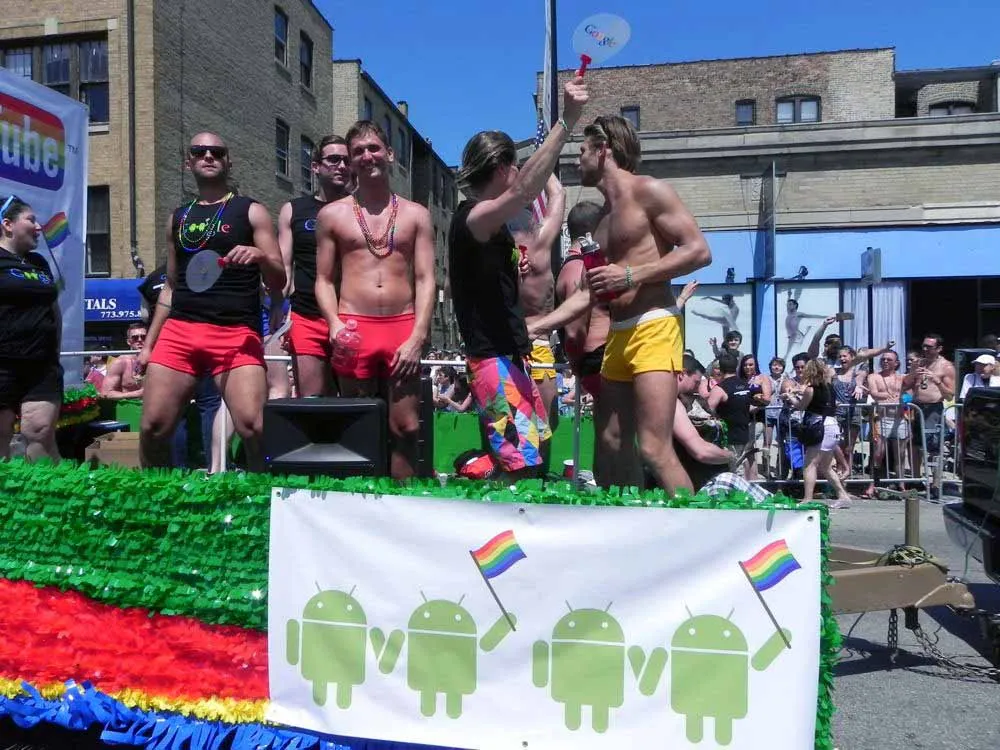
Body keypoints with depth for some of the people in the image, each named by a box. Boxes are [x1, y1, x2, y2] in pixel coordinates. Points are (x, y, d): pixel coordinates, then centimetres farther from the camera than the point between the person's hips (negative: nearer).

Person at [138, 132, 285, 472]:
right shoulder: (178, 217, 21)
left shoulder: (251, 211, 9)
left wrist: (261, 257, -17)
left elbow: (278, 282, 4)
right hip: (178, 330, 4)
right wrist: (149, 343, 19)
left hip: (236, 333, -4)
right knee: (153, 429, -1)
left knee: (254, 429, -19)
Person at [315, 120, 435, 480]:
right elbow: (324, 280, 9)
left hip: (404, 329, 0)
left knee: (406, 428, 0)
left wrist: (417, 337, -9)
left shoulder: (416, 215, 10)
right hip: (354, 330, 0)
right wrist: (335, 324, -10)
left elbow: (425, 281, 3)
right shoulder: (332, 214, 10)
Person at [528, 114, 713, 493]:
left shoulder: (648, 191, -3)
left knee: (654, 448, -17)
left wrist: (630, 275, -18)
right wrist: (533, 328, 19)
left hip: (654, 329, -9)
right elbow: (589, 294, 23)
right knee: (613, 443, 10)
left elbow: (699, 250, -12)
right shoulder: (603, 217, 22)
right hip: (617, 333, 9)